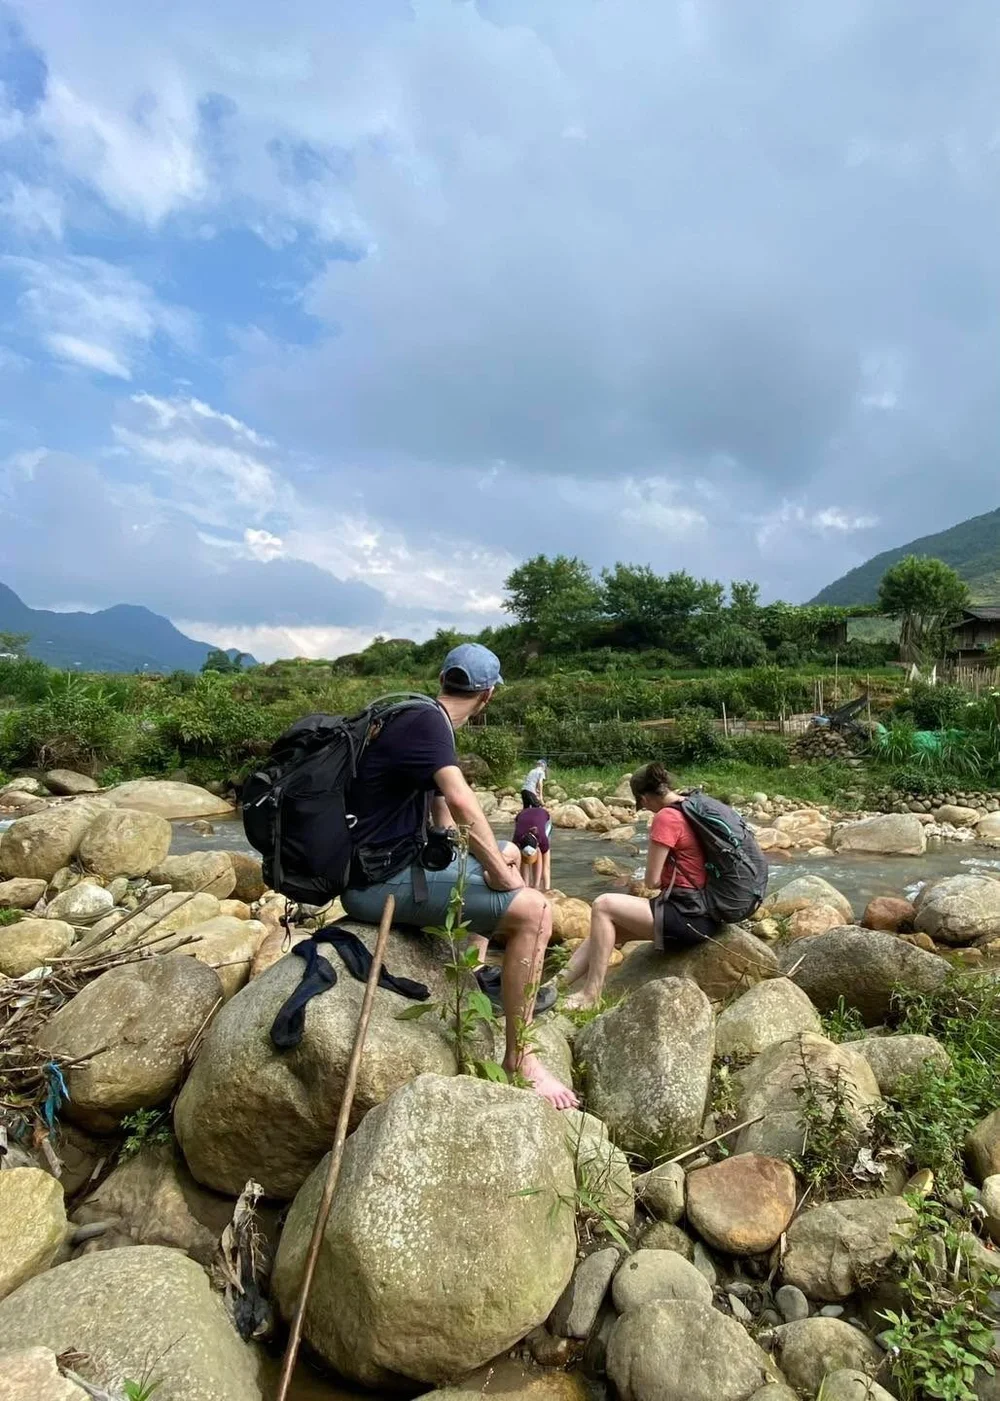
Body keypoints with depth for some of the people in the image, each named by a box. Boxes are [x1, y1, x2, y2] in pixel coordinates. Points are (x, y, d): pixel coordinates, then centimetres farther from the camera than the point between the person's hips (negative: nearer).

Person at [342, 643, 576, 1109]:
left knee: (508, 854, 26)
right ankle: (519, 1058, -7)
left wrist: (499, 862, 10)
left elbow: (442, 820, 20)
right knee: (533, 911, -17)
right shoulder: (426, 721, -16)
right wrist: (499, 873, -20)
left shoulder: (423, 720, 15)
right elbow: (461, 802, -32)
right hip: (382, 879, -10)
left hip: (405, 859, 10)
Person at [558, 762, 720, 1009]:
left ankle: (591, 994, 1)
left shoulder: (666, 817, -16)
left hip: (688, 917, -9)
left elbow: (651, 880, -11)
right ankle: (561, 982, 14)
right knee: (612, 924, 13)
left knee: (604, 907, -4)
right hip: (702, 911, 9)